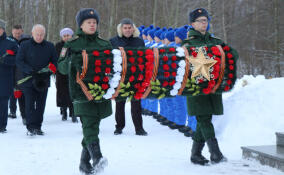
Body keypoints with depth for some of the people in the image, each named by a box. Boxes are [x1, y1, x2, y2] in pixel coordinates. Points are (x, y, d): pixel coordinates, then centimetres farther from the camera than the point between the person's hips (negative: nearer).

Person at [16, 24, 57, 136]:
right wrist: (30, 71, -18)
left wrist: (47, 73, -10)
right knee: (30, 104, -9)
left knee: (41, 104, 6)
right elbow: (19, 62, -4)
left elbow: (55, 62, 8)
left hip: (44, 81, 3)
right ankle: (31, 127, -8)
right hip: (28, 80, -3)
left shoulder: (50, 46, 8)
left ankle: (38, 127, 15)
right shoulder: (25, 45, 1)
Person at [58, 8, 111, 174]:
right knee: (89, 124, -17)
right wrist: (71, 62, -17)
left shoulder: (105, 44, 15)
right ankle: (97, 158, -29)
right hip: (82, 91, -4)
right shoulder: (72, 44, 6)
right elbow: (61, 66, 5)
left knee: (93, 125, 9)